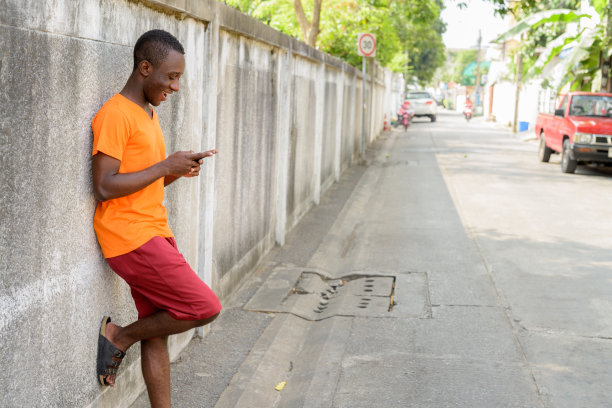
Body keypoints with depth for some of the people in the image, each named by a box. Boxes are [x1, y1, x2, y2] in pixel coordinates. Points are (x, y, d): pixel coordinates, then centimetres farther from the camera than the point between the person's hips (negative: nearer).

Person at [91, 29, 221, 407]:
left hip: (155, 233, 9)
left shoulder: (149, 114, 17)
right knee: (205, 307, -10)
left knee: (158, 334, 8)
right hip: (130, 237, -9)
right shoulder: (115, 114, -13)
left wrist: (180, 170, 3)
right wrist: (165, 166, -15)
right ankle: (119, 337, 6)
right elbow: (105, 187, -19)